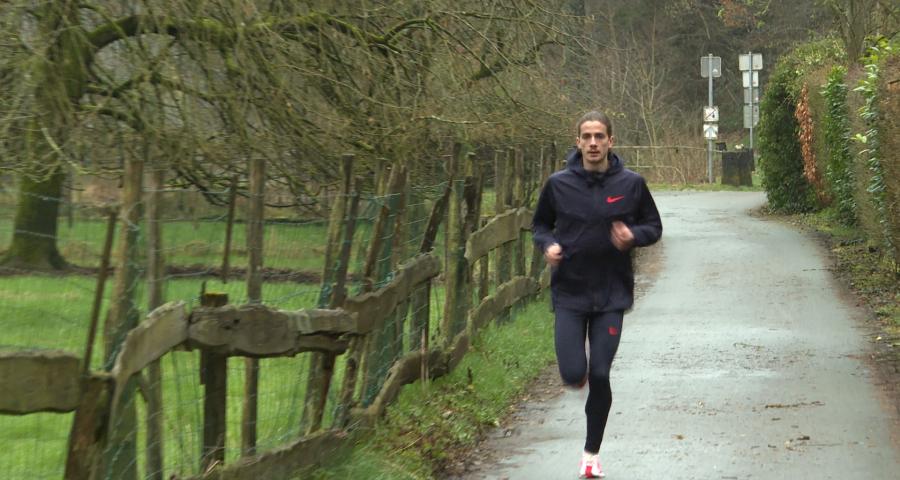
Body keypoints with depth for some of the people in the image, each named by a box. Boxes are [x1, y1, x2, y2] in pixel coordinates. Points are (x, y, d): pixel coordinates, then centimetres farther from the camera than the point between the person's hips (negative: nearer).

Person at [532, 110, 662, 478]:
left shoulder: (631, 184, -3)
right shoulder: (558, 184, -2)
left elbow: (654, 226, 8)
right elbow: (540, 224, 12)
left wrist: (634, 236, -14)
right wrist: (547, 244, -10)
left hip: (611, 295, 0)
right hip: (569, 294, 0)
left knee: (600, 376, -3)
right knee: (573, 374, -10)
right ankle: (579, 373, 31)